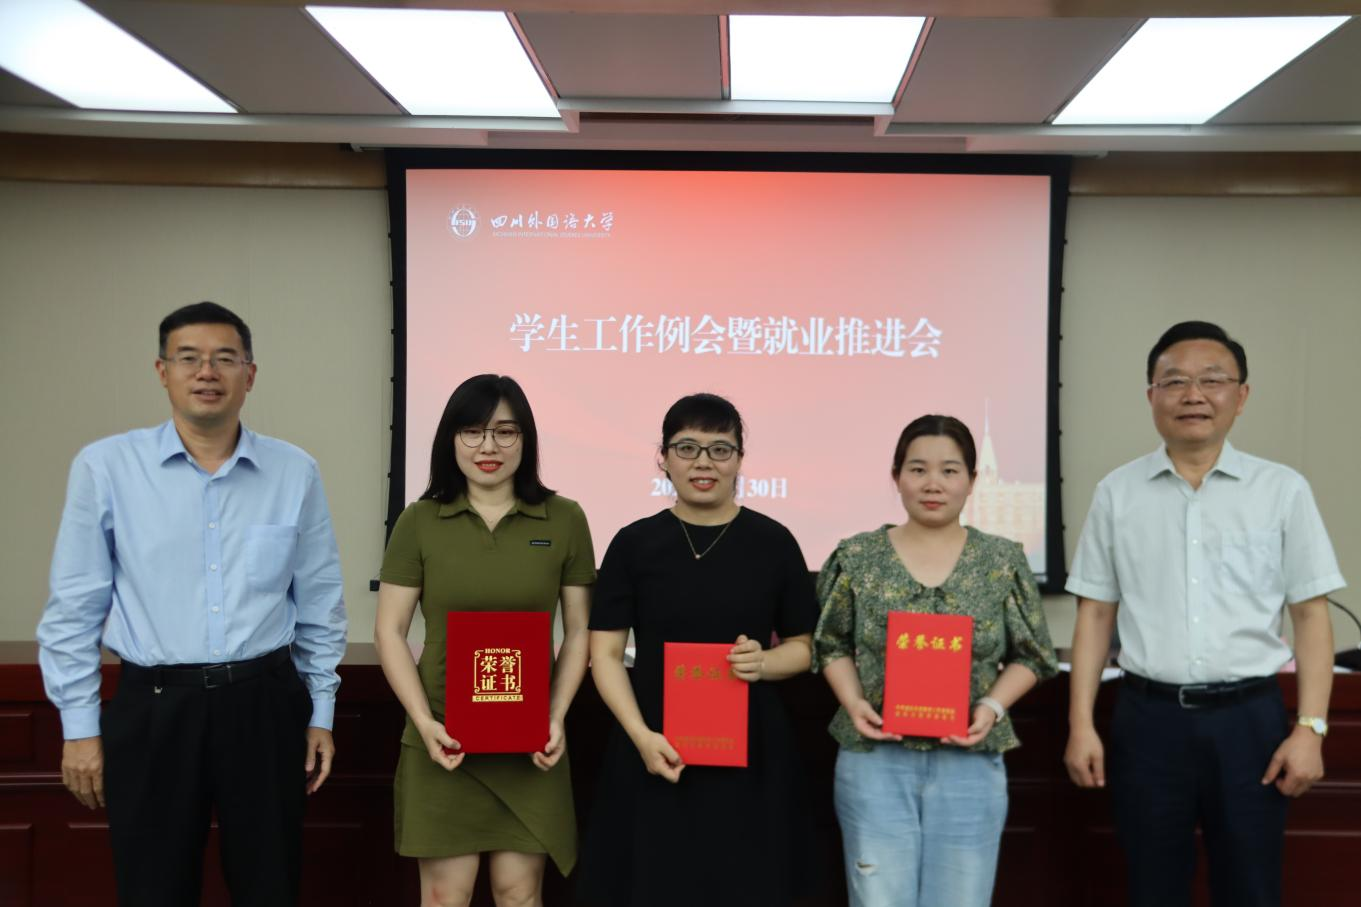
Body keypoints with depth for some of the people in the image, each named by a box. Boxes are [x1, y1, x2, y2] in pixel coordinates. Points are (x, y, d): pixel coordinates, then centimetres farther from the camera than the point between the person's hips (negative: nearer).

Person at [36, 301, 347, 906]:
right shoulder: (105, 467, -4)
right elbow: (74, 608, 1)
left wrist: (321, 714, 9)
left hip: (265, 706, 1)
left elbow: (321, 605, 7)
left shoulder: (295, 473, 1)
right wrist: (80, 726, 0)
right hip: (153, 708, -1)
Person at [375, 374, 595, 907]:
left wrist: (557, 718, -7)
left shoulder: (564, 520, 1)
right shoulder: (419, 522, 0)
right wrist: (423, 721, -10)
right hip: (444, 739, 0)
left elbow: (579, 632, 5)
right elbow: (390, 632, 0)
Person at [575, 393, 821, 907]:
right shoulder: (634, 543, 0)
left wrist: (764, 663, -13)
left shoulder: (773, 542, 2)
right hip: (657, 750, 0)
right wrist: (641, 735, -14)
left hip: (749, 749, 1)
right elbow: (605, 653, -1)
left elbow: (805, 645, 8)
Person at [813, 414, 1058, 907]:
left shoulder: (1004, 562, 3)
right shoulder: (856, 558, 1)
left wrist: (993, 706, -10)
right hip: (876, 760, -1)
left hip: (970, 763, 1)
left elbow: (1030, 657, 6)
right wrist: (855, 704, -9)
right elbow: (833, 646, 7)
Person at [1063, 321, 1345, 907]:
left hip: (1249, 717, 0)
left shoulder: (1282, 490, 1)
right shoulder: (1117, 492, 3)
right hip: (1148, 717, 1)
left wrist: (1311, 727, -5)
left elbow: (1311, 615, 2)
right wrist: (1081, 723, 1)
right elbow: (1095, 613, 6)